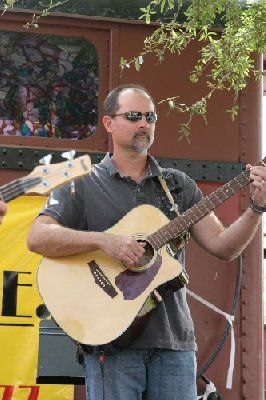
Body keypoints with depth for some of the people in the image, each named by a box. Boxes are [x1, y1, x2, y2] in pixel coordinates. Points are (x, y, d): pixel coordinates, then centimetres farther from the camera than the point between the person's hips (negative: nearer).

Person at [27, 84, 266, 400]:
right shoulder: (82, 185, 3)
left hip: (173, 341, 3)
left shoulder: (178, 185, 13)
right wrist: (104, 241, -22)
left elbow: (222, 246, 8)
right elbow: (37, 238, -11)